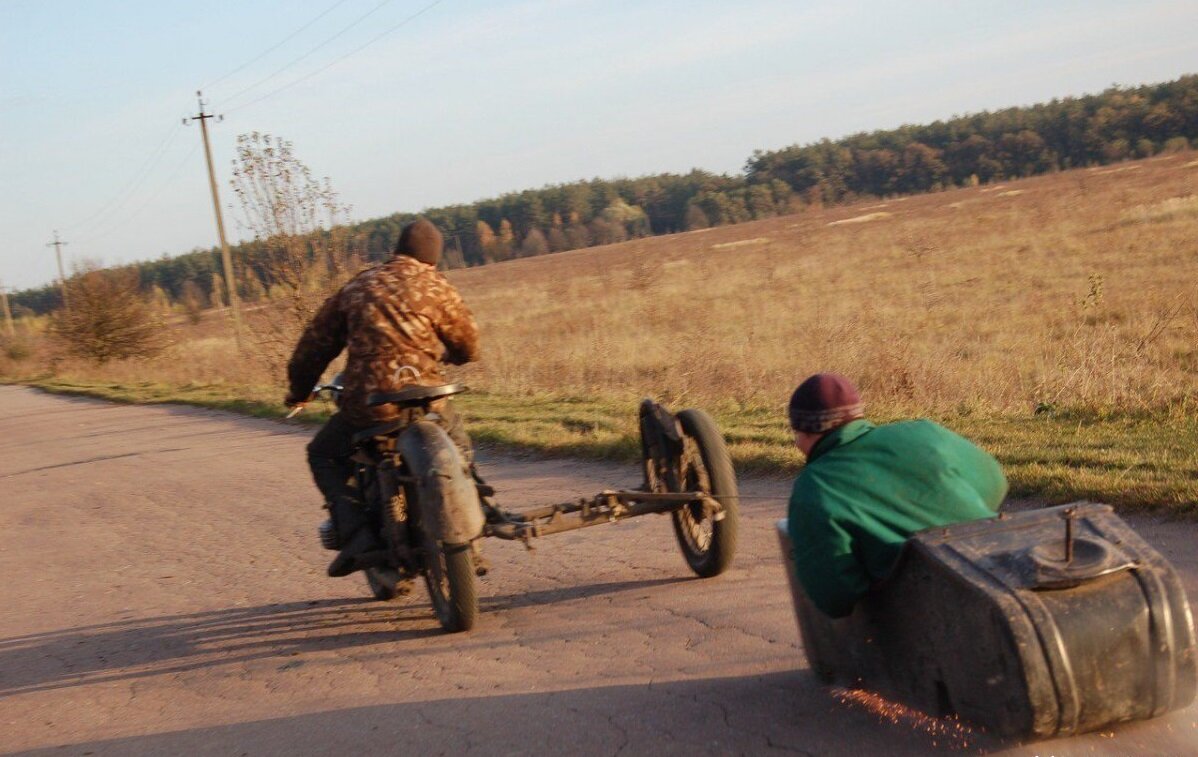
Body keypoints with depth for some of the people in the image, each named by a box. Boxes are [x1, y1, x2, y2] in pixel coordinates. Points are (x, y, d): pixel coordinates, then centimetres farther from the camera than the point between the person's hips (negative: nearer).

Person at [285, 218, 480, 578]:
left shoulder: (358, 286, 13)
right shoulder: (437, 289, 4)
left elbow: (318, 341, 17)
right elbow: (468, 347, 9)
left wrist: (299, 389, 31)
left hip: (365, 403, 1)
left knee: (323, 455, 25)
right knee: (458, 450, 29)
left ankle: (355, 531, 4)